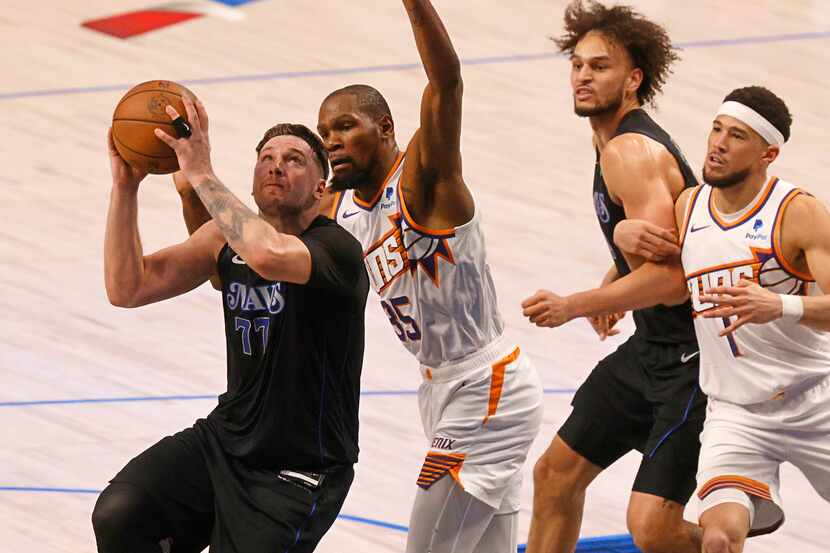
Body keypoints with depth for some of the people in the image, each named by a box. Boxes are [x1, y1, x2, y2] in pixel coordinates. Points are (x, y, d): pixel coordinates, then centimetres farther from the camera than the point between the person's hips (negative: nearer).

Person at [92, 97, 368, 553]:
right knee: (118, 515, -17)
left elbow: (269, 255, -41)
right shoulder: (227, 238, 4)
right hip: (226, 438, 5)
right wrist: (125, 186, -13)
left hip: (297, 475, -5)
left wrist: (200, 173, -33)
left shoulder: (336, 249, -18)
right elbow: (126, 289, -2)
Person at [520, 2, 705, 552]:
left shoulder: (632, 152, -21)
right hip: (650, 347, 10)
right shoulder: (610, 138, 10)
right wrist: (616, 279, 17)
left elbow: (663, 281, -27)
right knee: (556, 473, 17)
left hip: (694, 356, -10)